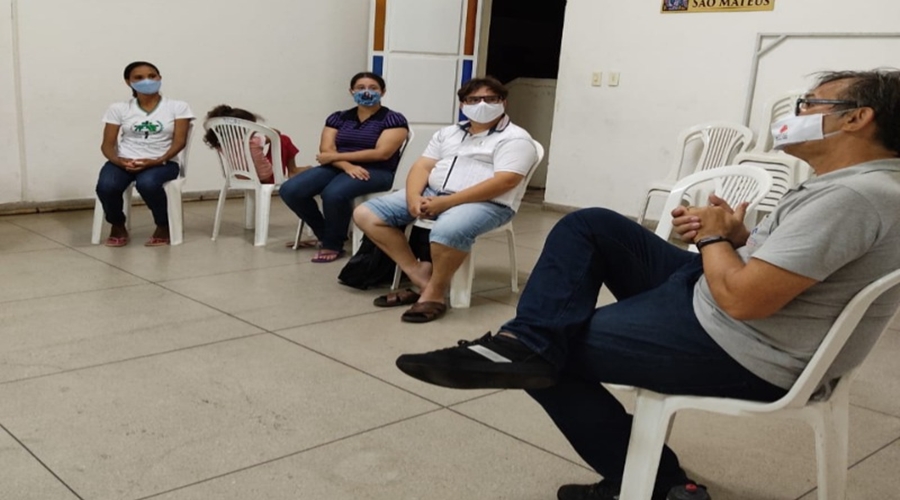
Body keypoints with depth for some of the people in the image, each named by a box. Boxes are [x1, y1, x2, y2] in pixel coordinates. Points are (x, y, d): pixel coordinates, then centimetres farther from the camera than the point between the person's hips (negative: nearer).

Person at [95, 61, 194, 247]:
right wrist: (119, 161, -19)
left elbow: (179, 141, -5)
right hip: (124, 162, 2)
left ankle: (163, 226, -7)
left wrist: (156, 161, -22)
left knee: (147, 183, -37)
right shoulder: (118, 109, 7)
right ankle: (117, 226, 3)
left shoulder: (178, 107, 2)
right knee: (106, 186, -30)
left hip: (162, 162, -2)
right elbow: (107, 144, 4)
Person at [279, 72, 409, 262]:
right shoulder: (338, 118, 12)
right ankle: (326, 235, 6)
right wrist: (347, 166, -21)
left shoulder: (393, 119, -2)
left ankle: (333, 245, -10)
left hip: (376, 172, -5)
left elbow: (381, 153, -13)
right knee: (290, 190, -15)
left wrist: (335, 156, -10)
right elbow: (325, 150, 2)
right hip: (338, 168, 5)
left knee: (333, 193, -35)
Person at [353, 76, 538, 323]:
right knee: (366, 214, -6)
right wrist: (414, 197, -11)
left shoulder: (514, 138, -2)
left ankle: (434, 293, -15)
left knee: (448, 231, -40)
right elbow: (422, 166, 13)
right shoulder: (448, 133, 19)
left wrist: (447, 202, -20)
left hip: (485, 203, -6)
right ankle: (419, 274, -9)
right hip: (431, 194, 7)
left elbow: (504, 182, -16)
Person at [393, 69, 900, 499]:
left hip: (736, 352, -10)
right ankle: (526, 342, -13)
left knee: (555, 350, 0)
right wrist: (737, 235, 0)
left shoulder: (854, 196, -24)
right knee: (590, 226, 2)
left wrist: (714, 237, -9)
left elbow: (743, 299, -29)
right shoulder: (856, 180, 10)